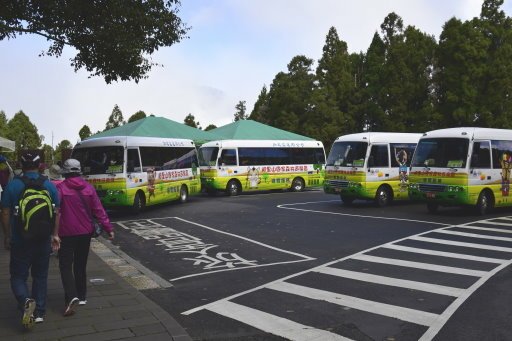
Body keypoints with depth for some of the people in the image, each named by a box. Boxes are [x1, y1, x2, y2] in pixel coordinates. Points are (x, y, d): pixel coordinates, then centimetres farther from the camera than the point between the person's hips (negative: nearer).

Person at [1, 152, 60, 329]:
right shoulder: (50, 185, -1)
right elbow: (56, 213, 3)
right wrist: (54, 235, 12)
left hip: (20, 240, -2)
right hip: (43, 240, 2)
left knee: (18, 276, 9)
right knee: (40, 276, 15)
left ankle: (26, 301, -17)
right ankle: (39, 313, 18)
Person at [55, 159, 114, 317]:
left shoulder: (60, 188, -9)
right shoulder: (88, 188, 2)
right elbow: (98, 210, 0)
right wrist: (108, 227, 2)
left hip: (66, 233, -4)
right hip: (85, 233, 4)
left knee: (66, 266, 0)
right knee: (80, 265, 17)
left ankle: (71, 297, -17)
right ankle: (82, 296, 24)